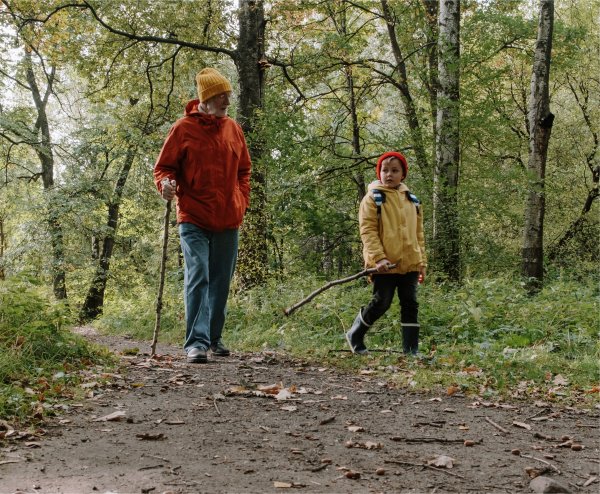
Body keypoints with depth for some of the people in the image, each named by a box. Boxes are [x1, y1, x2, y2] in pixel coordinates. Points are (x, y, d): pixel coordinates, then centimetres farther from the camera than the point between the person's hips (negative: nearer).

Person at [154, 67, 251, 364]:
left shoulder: (233, 129, 10)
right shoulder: (184, 128, -4)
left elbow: (243, 171, 20)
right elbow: (164, 167, -1)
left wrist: (242, 202, 9)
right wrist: (166, 184, -22)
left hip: (228, 221, 5)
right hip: (194, 219, -5)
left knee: (221, 283, 11)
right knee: (197, 278, -14)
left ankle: (214, 338, 24)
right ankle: (197, 343, -13)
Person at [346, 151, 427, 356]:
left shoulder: (412, 200, 15)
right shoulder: (372, 198, -1)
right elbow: (367, 231, -8)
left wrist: (422, 261, 13)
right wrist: (378, 257, -18)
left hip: (409, 263, 5)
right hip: (385, 264, -5)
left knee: (410, 304, 4)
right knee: (381, 303, -4)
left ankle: (411, 350, 10)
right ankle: (354, 336, 18)